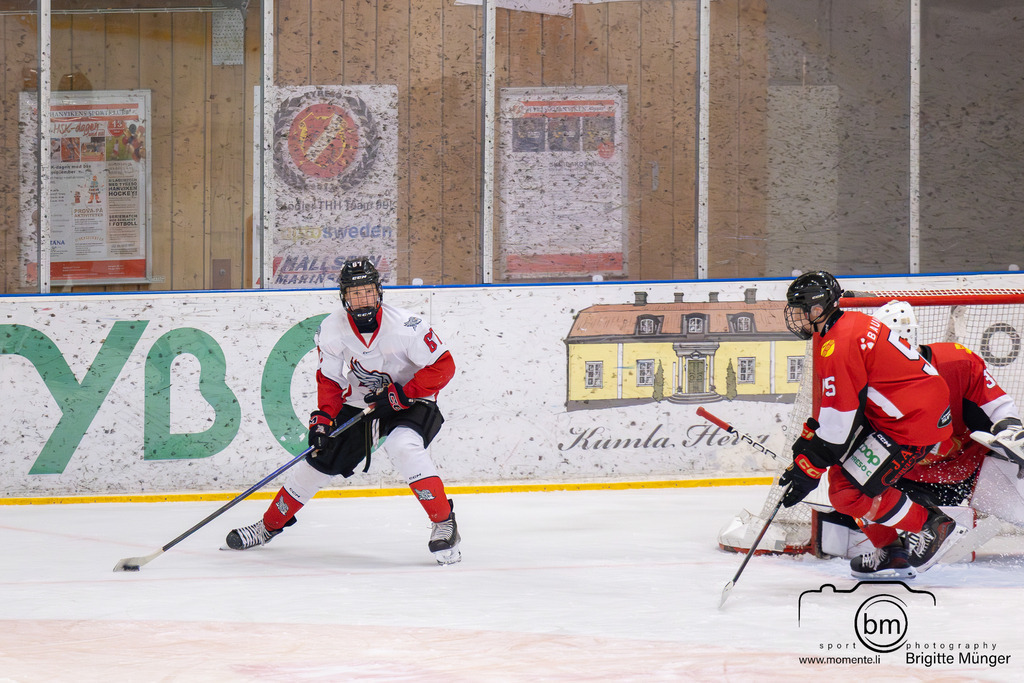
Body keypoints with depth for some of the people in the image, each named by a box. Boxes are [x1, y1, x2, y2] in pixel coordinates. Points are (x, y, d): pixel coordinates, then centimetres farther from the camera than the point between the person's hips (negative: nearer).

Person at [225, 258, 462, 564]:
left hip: (409, 404, -4)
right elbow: (330, 379, -2)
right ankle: (269, 525, 24)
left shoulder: (405, 325, -25)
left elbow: (443, 366, -19)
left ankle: (445, 524, -24)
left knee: (404, 446, -34)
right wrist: (323, 417, -15)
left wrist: (402, 394, -25)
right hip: (359, 402, 5)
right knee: (319, 457, 4)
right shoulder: (332, 329, -13)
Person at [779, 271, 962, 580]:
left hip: (914, 422, -11)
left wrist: (807, 470, -12)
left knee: (849, 492, -10)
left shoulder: (837, 346, -20)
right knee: (842, 471, 14)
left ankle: (935, 526, 0)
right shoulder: (851, 322, 13)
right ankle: (891, 553, 17)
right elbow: (835, 405, 22)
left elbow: (839, 424, -19)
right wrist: (805, 444, 20)